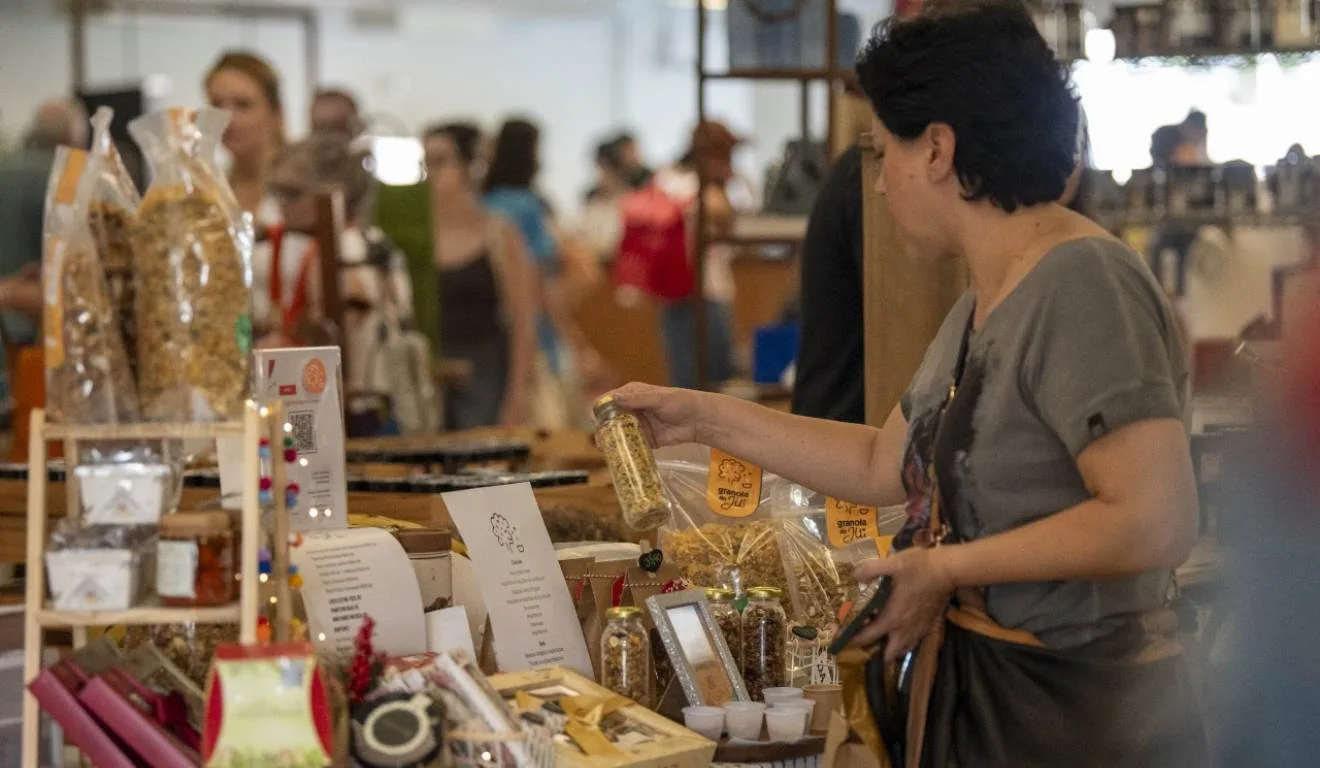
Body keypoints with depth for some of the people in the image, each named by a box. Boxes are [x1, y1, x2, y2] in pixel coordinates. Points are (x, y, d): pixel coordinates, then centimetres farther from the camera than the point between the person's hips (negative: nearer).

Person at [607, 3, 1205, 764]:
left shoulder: (1082, 283, -20)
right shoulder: (985, 302, 10)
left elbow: (1156, 523, -28)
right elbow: (884, 466, 19)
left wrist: (949, 567, -19)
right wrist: (707, 418, 17)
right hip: (974, 689, 9)